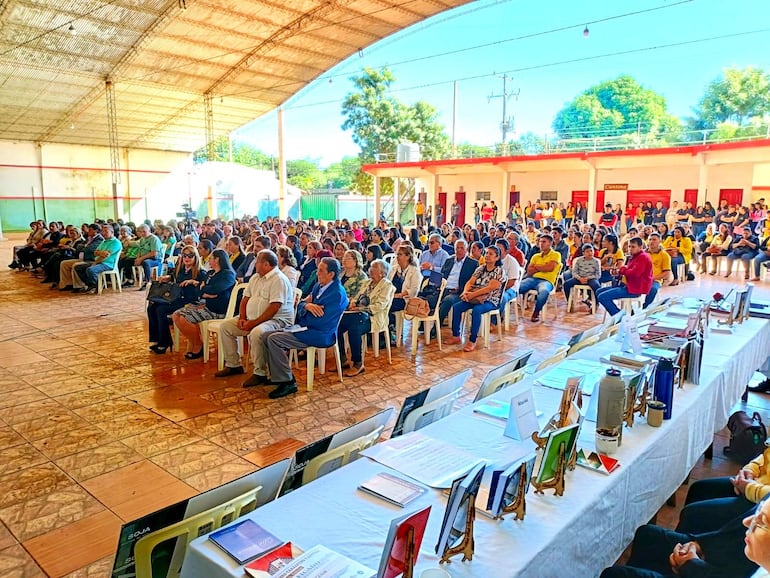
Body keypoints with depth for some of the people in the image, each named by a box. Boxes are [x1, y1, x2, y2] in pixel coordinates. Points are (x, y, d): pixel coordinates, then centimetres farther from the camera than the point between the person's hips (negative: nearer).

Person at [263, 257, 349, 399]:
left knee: (273, 340, -20)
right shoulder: (318, 286, 11)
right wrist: (307, 305, -14)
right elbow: (300, 305, 10)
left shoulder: (337, 294, -18)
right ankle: (276, 376, 9)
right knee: (266, 337, 1)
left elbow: (319, 321, -22)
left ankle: (287, 383, -13)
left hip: (320, 334, -10)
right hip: (306, 328, 10)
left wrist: (310, 304, -5)